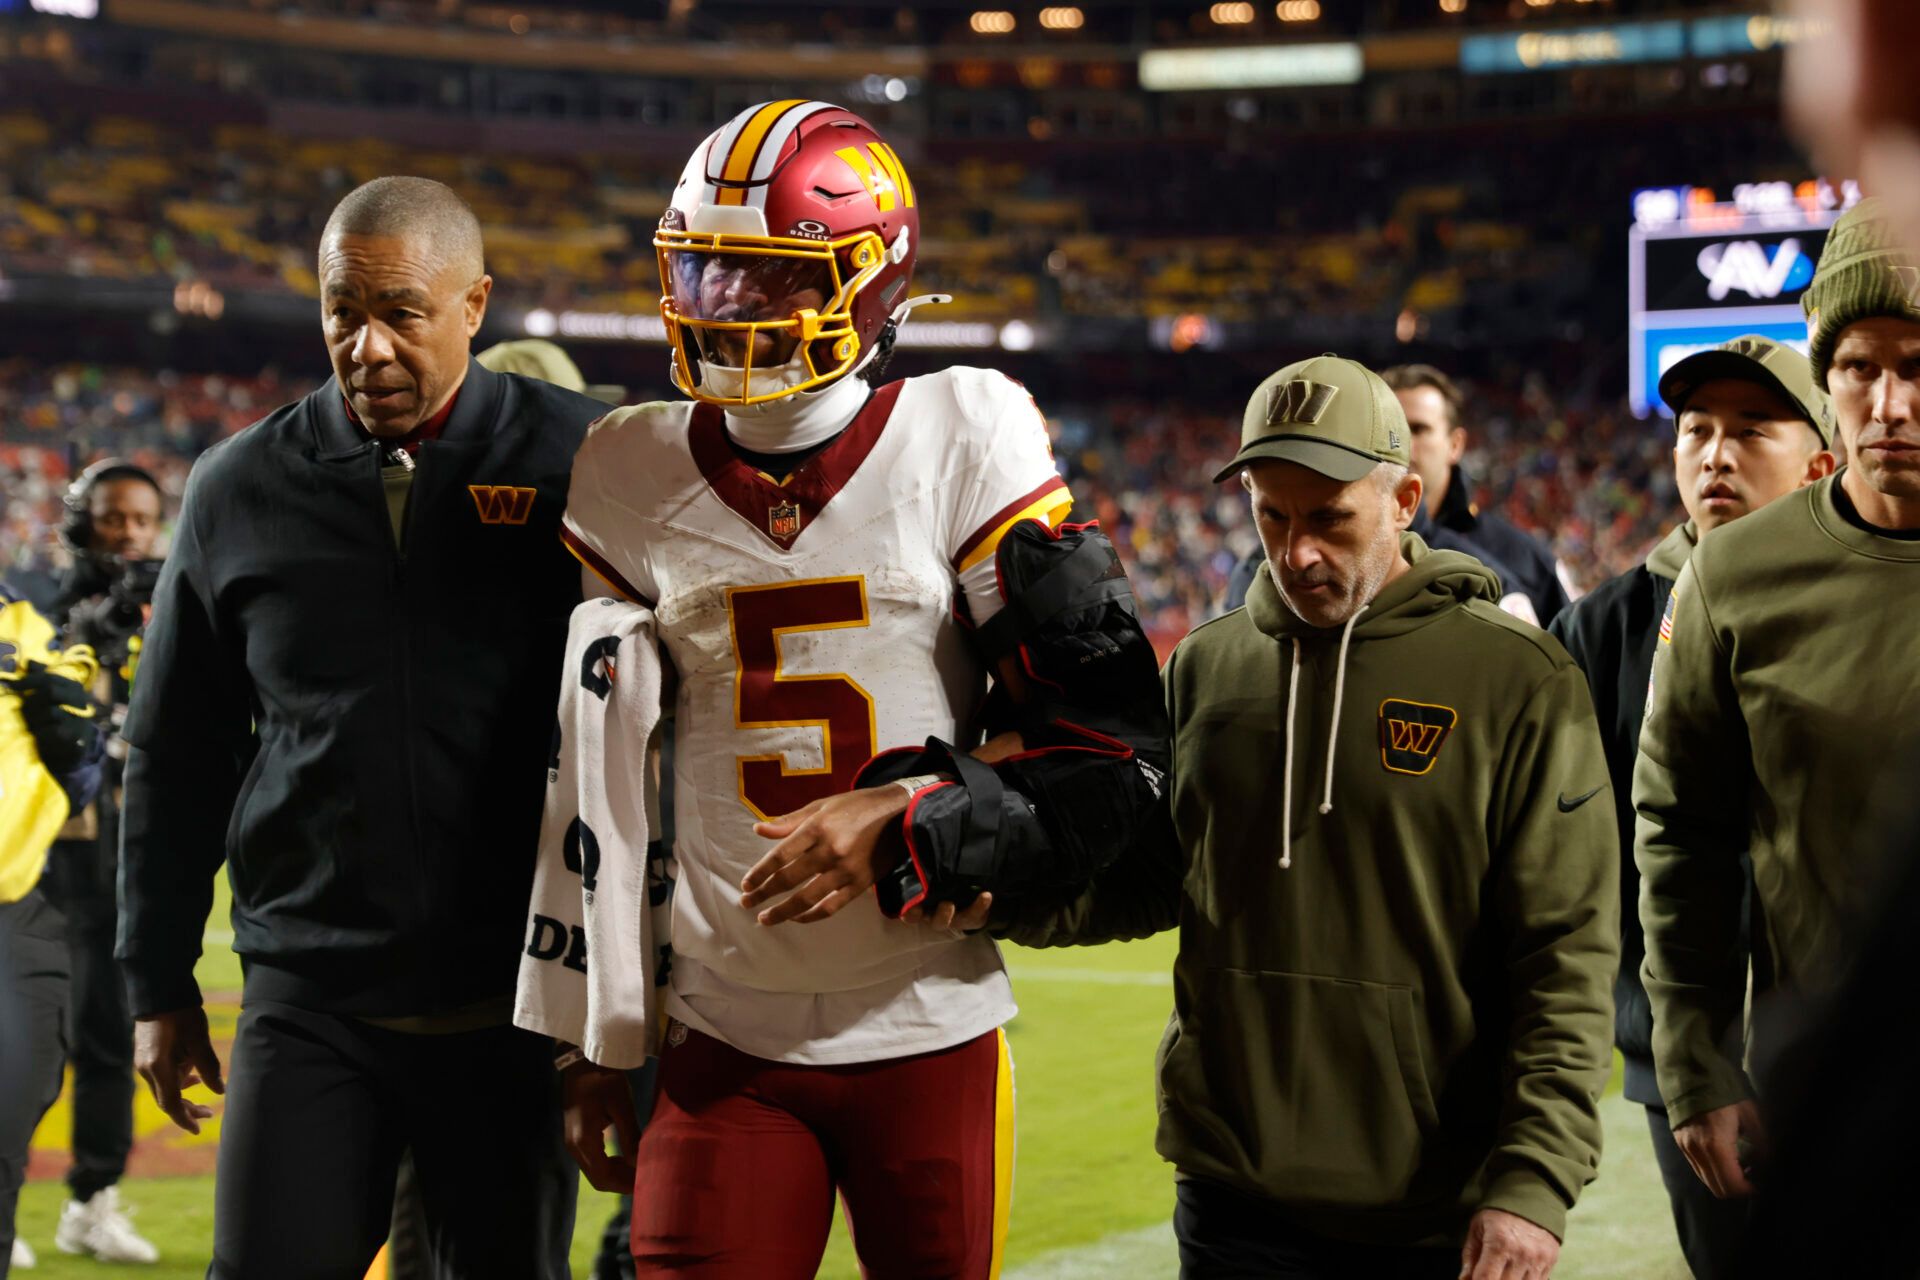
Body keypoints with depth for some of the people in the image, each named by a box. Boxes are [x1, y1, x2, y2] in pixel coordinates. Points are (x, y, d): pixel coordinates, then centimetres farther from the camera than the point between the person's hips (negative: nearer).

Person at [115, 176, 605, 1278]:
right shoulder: (242, 490, 4)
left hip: (512, 1007, -1)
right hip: (310, 1005, 1)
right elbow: (178, 759, 13)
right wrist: (160, 984, 13)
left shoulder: (580, 465, -3)